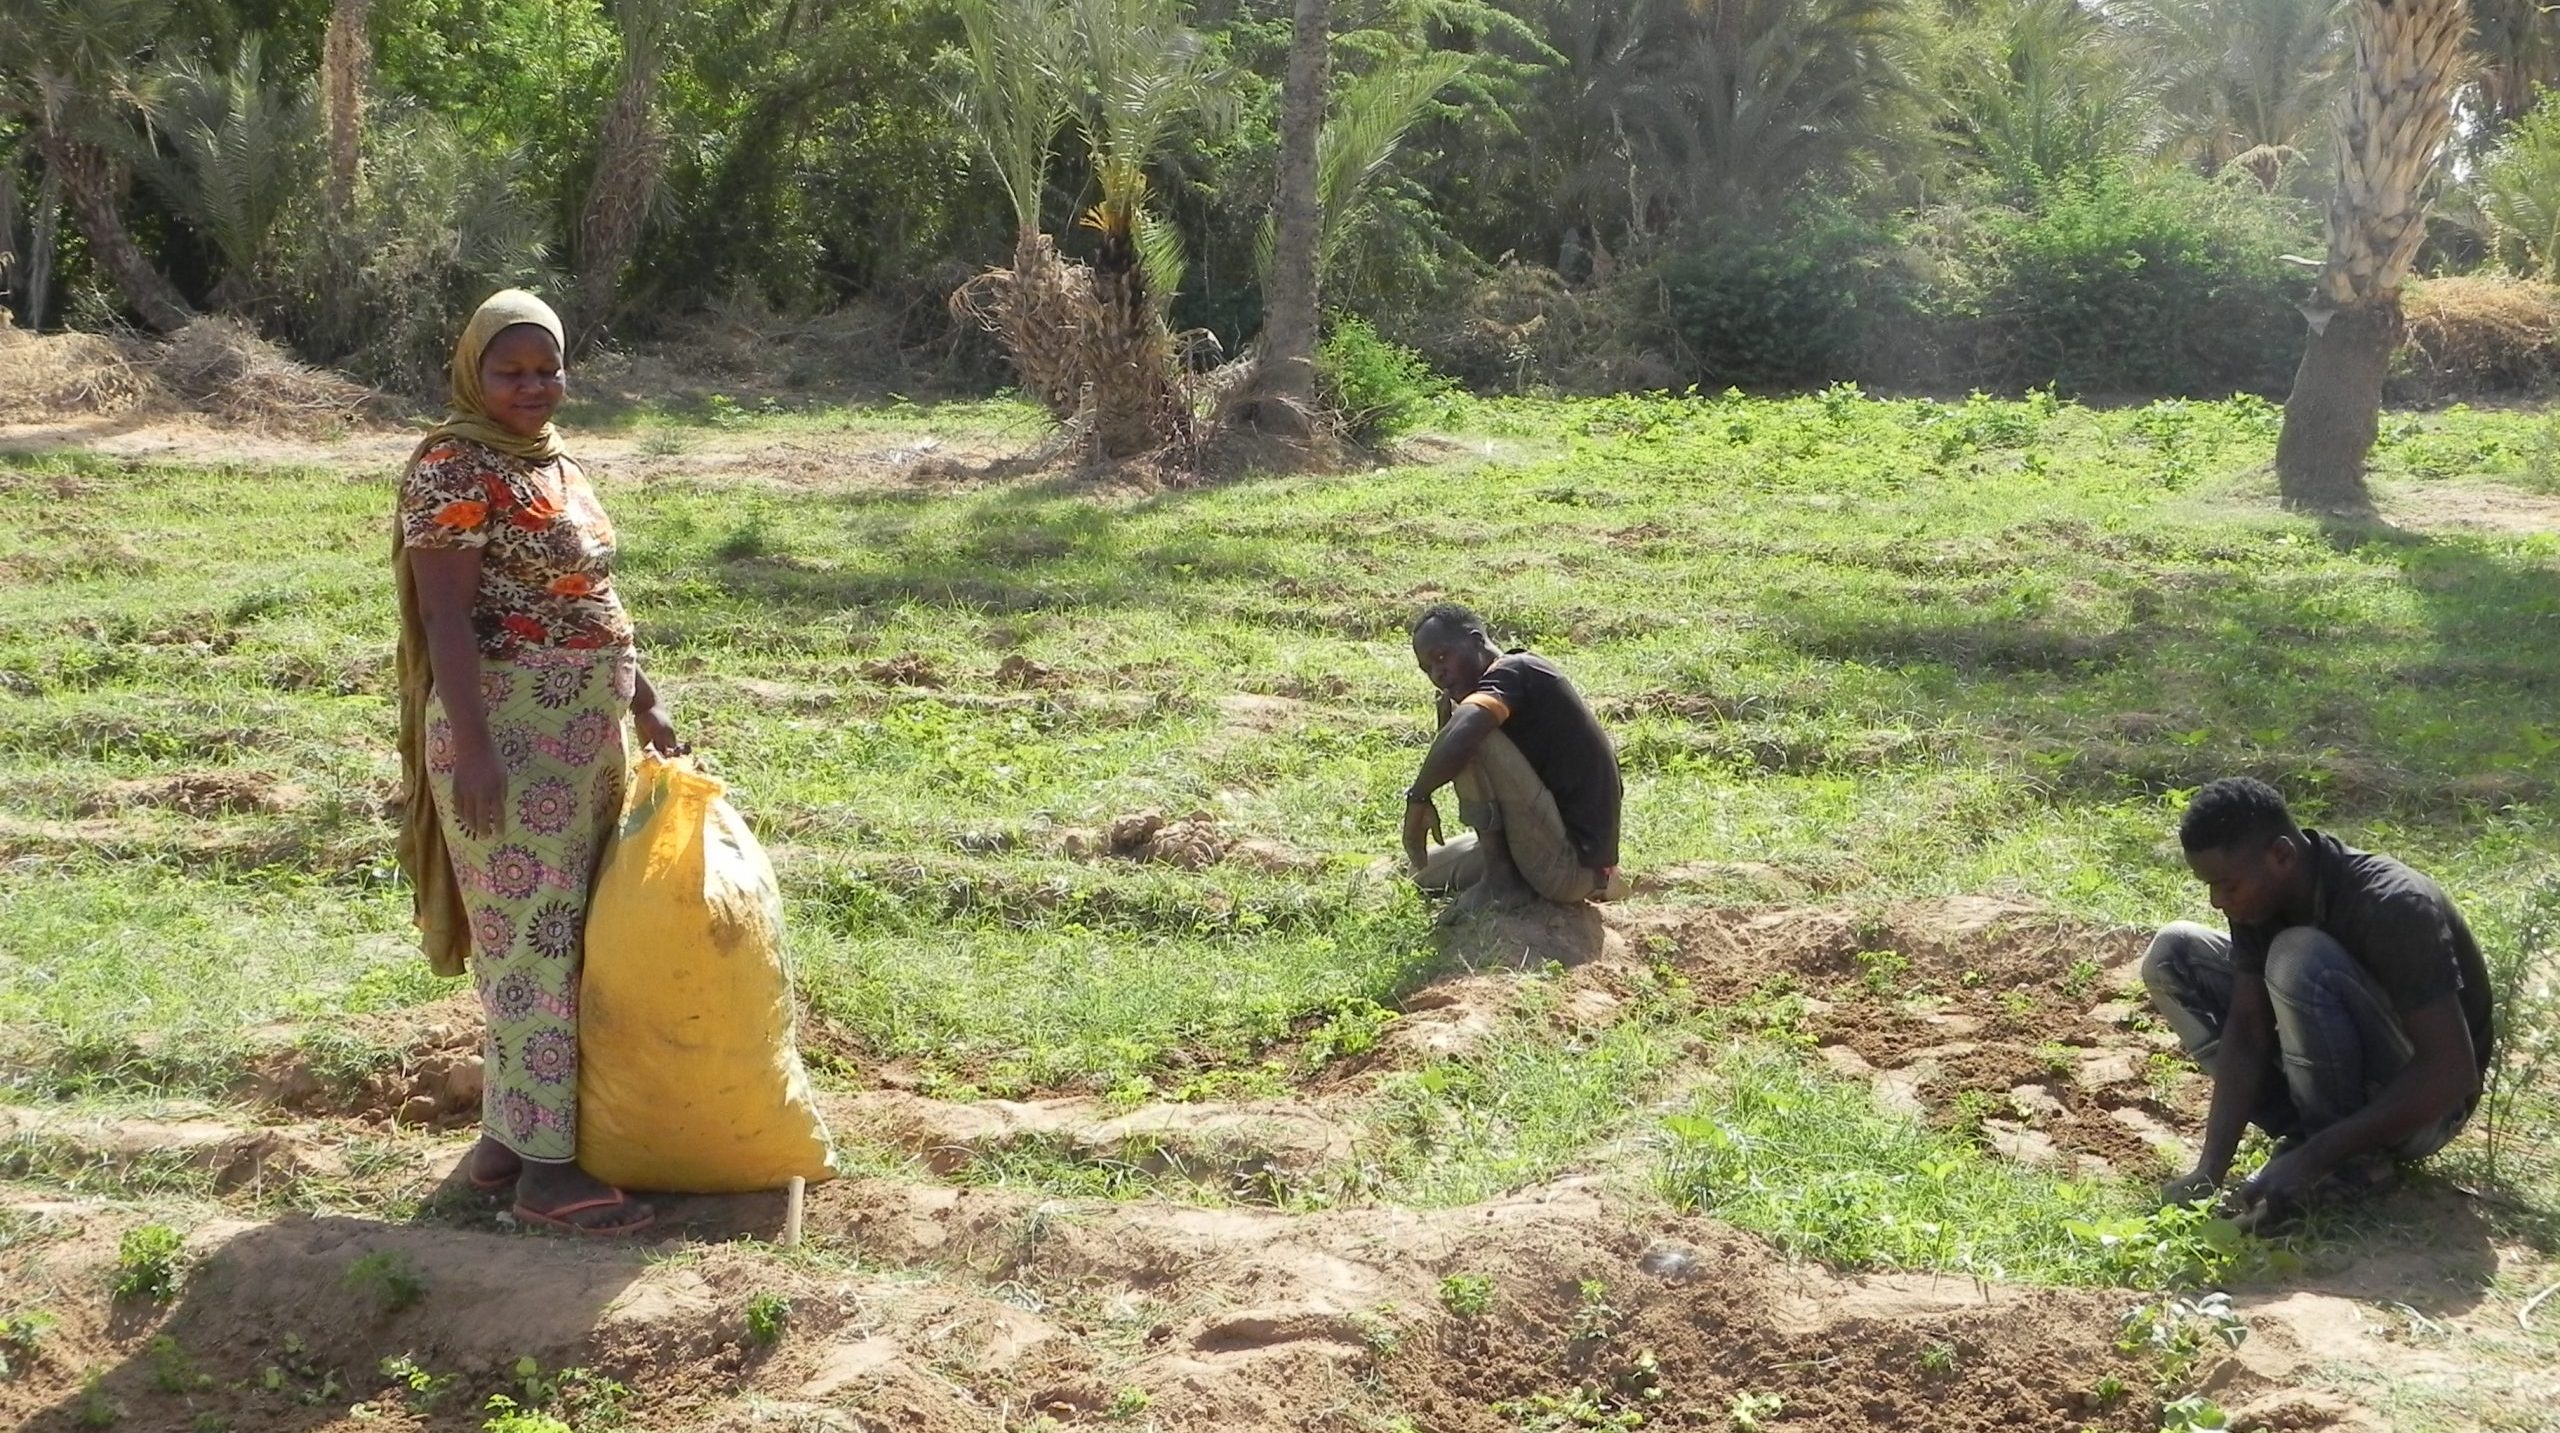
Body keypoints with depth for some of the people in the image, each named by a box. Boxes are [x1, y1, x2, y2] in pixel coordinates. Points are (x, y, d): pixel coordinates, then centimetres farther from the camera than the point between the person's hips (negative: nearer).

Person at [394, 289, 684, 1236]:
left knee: (561, 935, 13)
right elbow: (445, 616, -18)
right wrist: (472, 747, -23)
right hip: (509, 732, -9)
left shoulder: (555, 465, 14)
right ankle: (544, 1167, -2)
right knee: (532, 938, -6)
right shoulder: (454, 470, -12)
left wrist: (644, 704, 21)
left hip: (585, 731, 9)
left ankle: (509, 1132, 23)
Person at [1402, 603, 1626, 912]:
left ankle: (1500, 883, -9)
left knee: (1472, 739, -19)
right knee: (1426, 871, 23)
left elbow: (1462, 733, -34)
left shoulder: (1514, 670, -14)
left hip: (1569, 861, -11)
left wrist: (1418, 797, -19)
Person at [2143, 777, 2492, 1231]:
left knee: (2300, 958, -32)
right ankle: (2310, 1131, -4)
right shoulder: (2261, 895, -11)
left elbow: (2452, 1072, -32)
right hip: (2331, 1078, 7)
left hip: (2420, 1104, -7)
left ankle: (2352, 1161, -15)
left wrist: (2314, 1159, -36)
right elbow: (2247, 1031, -12)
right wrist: (2211, 1170, -23)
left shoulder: (2392, 907, -31)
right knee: (2173, 954, -4)